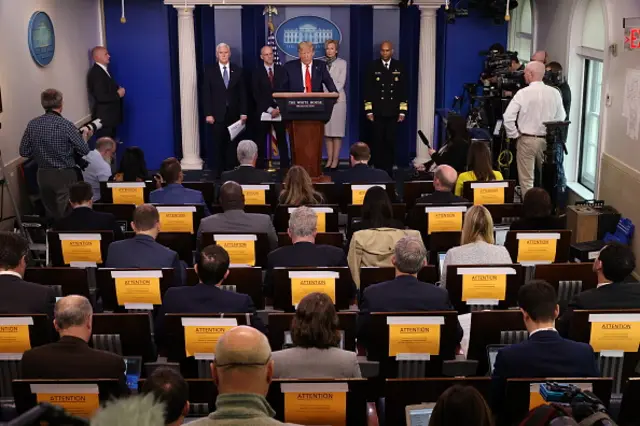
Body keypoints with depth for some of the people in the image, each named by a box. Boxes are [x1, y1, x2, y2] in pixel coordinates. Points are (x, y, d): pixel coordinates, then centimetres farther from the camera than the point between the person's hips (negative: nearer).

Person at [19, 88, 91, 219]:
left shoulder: (32, 124, -1)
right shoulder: (66, 125, -15)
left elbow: (24, 152, 5)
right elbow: (84, 151, -11)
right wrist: (84, 138, 10)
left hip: (43, 175, 5)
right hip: (64, 176, -5)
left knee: (50, 215, 17)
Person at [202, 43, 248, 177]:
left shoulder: (238, 71, 8)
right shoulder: (210, 71, 3)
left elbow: (242, 93, 7)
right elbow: (206, 94, -1)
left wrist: (243, 112, -1)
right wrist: (208, 114, -9)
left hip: (234, 113, 1)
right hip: (217, 113, -1)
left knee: (232, 143, 3)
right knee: (218, 144, 1)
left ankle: (231, 170, 8)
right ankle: (217, 171, 8)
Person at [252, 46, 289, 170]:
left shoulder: (282, 70, 7)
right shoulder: (257, 73, 4)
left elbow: (286, 91, 3)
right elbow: (257, 95, -1)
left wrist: (279, 108, -8)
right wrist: (269, 109, -10)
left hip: (280, 110, 0)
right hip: (263, 112, 0)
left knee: (282, 140, -1)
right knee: (261, 141, 3)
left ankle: (285, 167, 1)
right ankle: (260, 167, 7)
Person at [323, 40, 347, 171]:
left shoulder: (342, 63, 5)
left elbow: (341, 82, -3)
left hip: (337, 99, -3)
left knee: (337, 131, -4)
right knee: (326, 131, 2)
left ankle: (335, 160, -3)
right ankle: (329, 159, 6)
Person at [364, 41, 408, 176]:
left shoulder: (399, 67, 5)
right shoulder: (373, 67, 2)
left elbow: (404, 90, 5)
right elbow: (368, 90, 1)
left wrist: (403, 111, -1)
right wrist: (368, 111, -4)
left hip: (393, 112, 1)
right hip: (377, 112, -1)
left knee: (391, 142, 1)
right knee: (378, 142, 2)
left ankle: (388, 170, 10)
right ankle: (378, 169, 11)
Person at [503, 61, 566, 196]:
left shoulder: (523, 93, -13)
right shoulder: (554, 93, -3)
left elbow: (508, 116, -15)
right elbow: (561, 117, 5)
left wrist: (514, 135, -3)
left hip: (527, 140, -3)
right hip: (547, 140, 4)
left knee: (526, 180, 5)